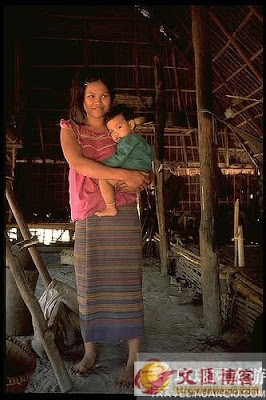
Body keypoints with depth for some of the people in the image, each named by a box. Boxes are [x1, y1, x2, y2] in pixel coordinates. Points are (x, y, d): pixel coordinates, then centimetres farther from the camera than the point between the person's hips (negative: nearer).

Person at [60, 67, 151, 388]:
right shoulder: (70, 129, 9)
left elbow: (146, 174, 12)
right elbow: (77, 162, -13)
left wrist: (137, 181, -13)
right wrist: (123, 174, -21)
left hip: (123, 217, 0)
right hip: (88, 218, 1)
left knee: (127, 285, -2)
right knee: (88, 285, 6)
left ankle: (134, 358, 8)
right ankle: (90, 351, 24)